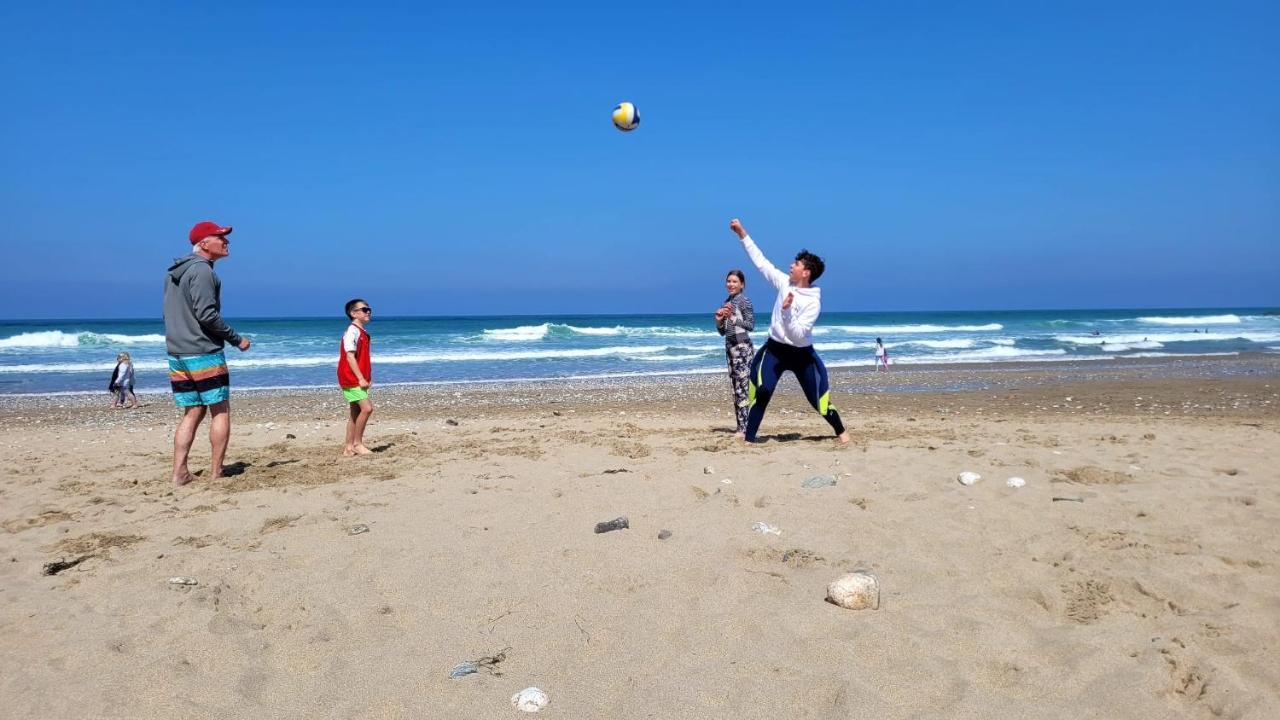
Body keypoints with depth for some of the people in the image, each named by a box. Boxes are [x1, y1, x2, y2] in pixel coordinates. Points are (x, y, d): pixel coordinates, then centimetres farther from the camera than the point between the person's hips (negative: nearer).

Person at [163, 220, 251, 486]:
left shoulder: (173, 272, 17)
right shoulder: (202, 270, -12)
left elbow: (170, 315, 21)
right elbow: (207, 314, -20)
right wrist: (237, 339, -11)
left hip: (176, 355, 8)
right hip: (204, 354, -8)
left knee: (192, 413, 11)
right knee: (220, 411, 0)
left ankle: (179, 474, 5)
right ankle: (216, 473, 1)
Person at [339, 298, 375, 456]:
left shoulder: (362, 332, 14)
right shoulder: (352, 331, -14)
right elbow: (350, 357, -20)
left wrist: (367, 377, 14)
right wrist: (361, 378, -23)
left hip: (358, 379, 10)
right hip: (351, 379, -10)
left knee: (355, 413, 10)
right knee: (367, 407, -16)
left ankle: (349, 447, 14)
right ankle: (357, 443, -6)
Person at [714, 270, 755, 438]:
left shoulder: (744, 302, -4)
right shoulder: (726, 303, 16)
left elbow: (751, 325, -12)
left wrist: (733, 317, -19)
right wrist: (719, 320, -2)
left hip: (743, 348, -8)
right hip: (730, 348, 8)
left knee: (742, 389, -12)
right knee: (736, 389, 8)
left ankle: (745, 428, -12)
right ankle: (741, 427, 12)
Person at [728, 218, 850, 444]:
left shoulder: (813, 302, -19)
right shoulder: (785, 283, -4)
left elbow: (798, 335, -24)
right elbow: (761, 261, 1)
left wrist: (786, 310, -36)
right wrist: (742, 234, 1)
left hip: (801, 353, -3)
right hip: (775, 348, 3)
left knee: (819, 397, 3)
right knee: (761, 392, -13)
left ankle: (841, 431, 26)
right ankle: (749, 436, -8)